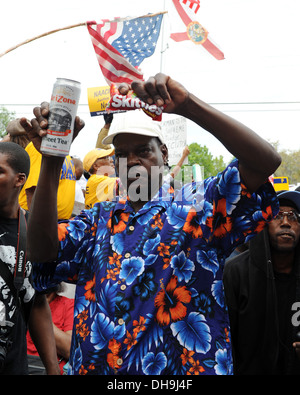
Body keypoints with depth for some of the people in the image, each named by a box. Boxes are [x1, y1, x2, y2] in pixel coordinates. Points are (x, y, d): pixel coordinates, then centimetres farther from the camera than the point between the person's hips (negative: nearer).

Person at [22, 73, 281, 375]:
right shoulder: (99, 220, 8)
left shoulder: (197, 206, -3)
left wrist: (187, 105, -25)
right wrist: (51, 160, -18)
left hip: (187, 367, -3)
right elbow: (42, 251, -9)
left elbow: (265, 161, -16)